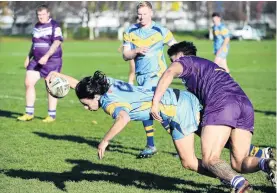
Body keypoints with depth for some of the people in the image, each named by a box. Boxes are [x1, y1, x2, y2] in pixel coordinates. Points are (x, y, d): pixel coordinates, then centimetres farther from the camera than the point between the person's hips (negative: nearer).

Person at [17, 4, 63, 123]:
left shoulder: (54, 26, -9)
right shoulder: (37, 26, 14)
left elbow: (57, 43, -20)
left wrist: (46, 56, -30)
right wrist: (28, 57, 20)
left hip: (52, 61, -7)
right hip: (36, 60, 7)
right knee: (28, 83, -2)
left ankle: (52, 115, 10)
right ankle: (29, 113, 6)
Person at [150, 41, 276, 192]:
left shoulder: (184, 61, 19)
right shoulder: (210, 65, 41)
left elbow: (170, 73, -3)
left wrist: (155, 102, -7)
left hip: (221, 103, -7)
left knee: (209, 160, -10)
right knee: (239, 163, 7)